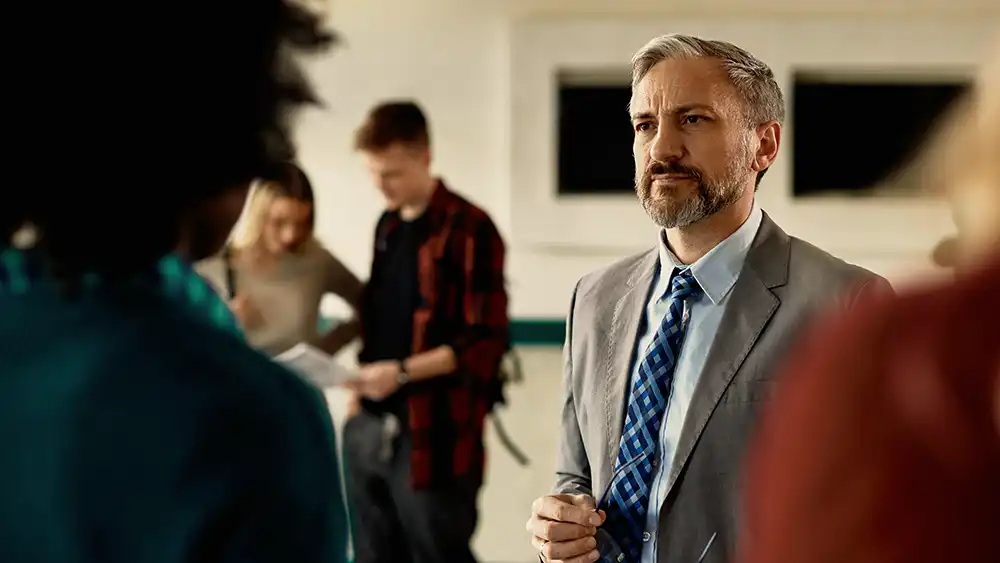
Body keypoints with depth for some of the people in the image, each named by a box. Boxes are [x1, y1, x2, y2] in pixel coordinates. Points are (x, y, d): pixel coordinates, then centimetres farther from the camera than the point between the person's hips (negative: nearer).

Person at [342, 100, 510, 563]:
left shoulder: (469, 230, -10)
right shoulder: (387, 226, 14)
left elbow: (485, 342, -13)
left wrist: (403, 372, -20)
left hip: (433, 436, -7)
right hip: (369, 428, 7)